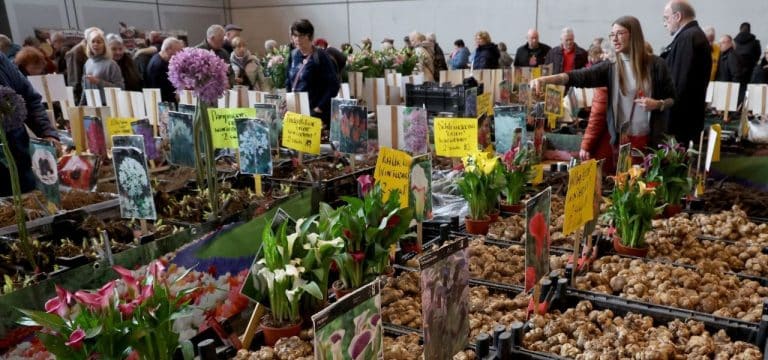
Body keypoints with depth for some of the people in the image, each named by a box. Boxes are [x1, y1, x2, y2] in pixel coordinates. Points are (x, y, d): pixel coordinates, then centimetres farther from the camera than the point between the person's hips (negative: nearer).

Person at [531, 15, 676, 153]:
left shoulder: (655, 64, -2)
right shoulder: (610, 67, 0)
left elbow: (672, 98, 8)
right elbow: (579, 76, -16)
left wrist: (658, 104, -15)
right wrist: (546, 79, -32)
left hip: (651, 140, -1)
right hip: (621, 140, 1)